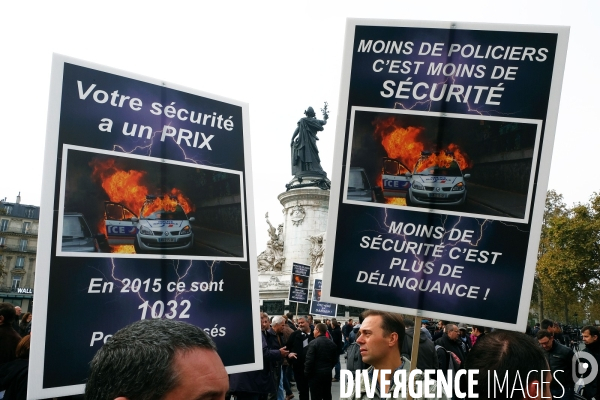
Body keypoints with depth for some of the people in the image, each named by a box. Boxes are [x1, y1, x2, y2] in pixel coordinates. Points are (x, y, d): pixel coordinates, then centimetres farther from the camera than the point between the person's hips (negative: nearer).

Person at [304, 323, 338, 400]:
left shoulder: (313, 343, -15)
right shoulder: (332, 343, 5)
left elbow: (309, 360, -18)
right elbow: (335, 359, 10)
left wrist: (306, 373, -6)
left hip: (316, 373, -6)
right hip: (328, 373, 6)